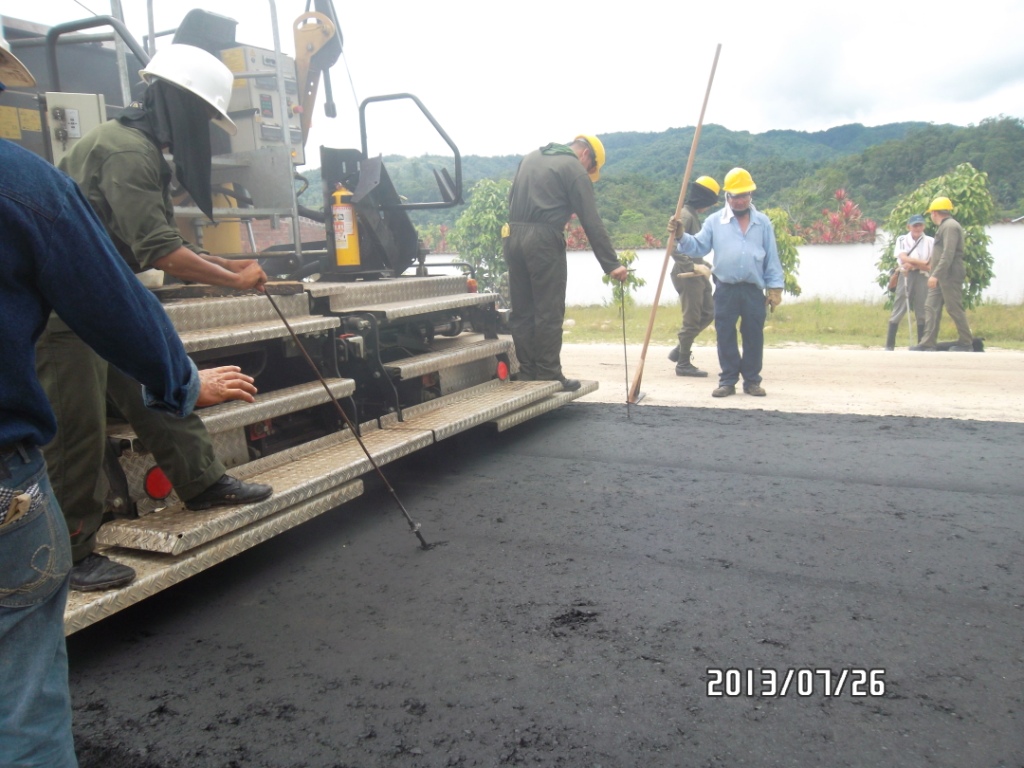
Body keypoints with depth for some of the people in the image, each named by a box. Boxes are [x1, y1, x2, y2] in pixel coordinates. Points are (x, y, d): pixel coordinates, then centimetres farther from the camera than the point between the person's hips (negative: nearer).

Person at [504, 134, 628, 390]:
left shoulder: (531, 157, 21)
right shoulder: (574, 169, -2)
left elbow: (511, 198, 23)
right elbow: (592, 223, -8)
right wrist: (612, 264, -7)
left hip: (513, 237, 7)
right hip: (544, 240, -7)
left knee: (521, 311, 9)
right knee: (549, 312, -2)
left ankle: (526, 373, 12)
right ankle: (548, 375, 0)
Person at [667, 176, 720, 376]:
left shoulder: (694, 215, 16)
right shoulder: (685, 215, -15)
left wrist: (702, 265, 11)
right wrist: (693, 267, -26)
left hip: (697, 275, 10)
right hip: (687, 275, -10)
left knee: (708, 312, 15)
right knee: (691, 320, -3)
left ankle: (680, 350, 22)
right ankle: (683, 364, 8)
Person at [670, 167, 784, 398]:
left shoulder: (763, 222, 9)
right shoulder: (714, 221, 6)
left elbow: (771, 257, 8)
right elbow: (698, 247, -1)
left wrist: (775, 287, 3)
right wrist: (681, 236, -19)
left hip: (754, 290, 1)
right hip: (725, 289, -1)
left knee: (754, 336, 5)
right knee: (725, 335, 2)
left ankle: (752, 380, 16)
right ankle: (728, 380, 11)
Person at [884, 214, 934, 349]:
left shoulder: (930, 241, 5)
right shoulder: (902, 239, 7)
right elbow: (903, 258, -8)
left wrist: (912, 264, -12)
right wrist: (922, 262, -12)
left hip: (922, 277, 1)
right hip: (905, 276, -1)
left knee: (922, 311, 3)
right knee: (898, 310, -4)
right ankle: (889, 345, -4)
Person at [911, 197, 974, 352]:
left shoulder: (950, 226, -12)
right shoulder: (944, 226, 20)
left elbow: (948, 254, -21)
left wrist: (936, 274, -25)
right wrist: (935, 273, 21)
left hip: (949, 276, -10)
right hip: (941, 277, 10)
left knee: (954, 309, -4)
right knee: (931, 307, 4)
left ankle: (966, 343, 4)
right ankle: (928, 343, 2)